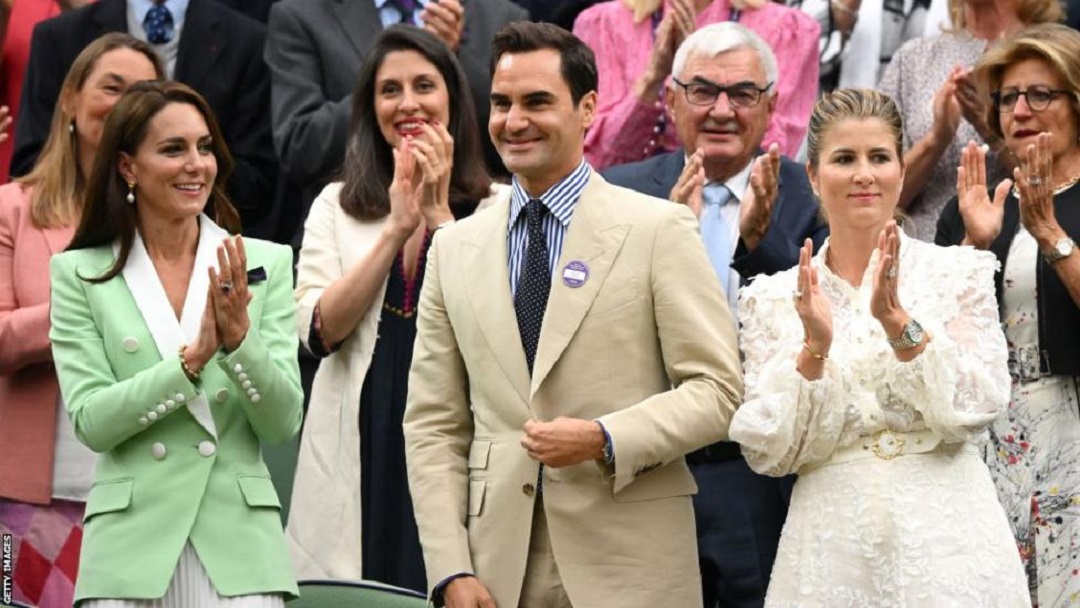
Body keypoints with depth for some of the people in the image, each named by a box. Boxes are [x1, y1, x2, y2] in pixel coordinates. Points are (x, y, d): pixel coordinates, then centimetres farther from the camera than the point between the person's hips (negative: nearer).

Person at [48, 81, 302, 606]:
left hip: (238, 546, 1)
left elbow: (283, 423, 0)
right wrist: (192, 359, -17)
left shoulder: (266, 264, 5)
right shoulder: (79, 274, 3)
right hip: (131, 547, 0)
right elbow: (90, 422, -6)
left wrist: (239, 337, -16)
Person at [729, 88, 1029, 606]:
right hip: (832, 544, 1)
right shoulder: (772, 298, 3)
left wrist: (899, 323, -20)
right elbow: (770, 453, -2)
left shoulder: (959, 273, 1)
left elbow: (975, 411, -8)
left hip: (945, 539, -1)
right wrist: (814, 349, -17)